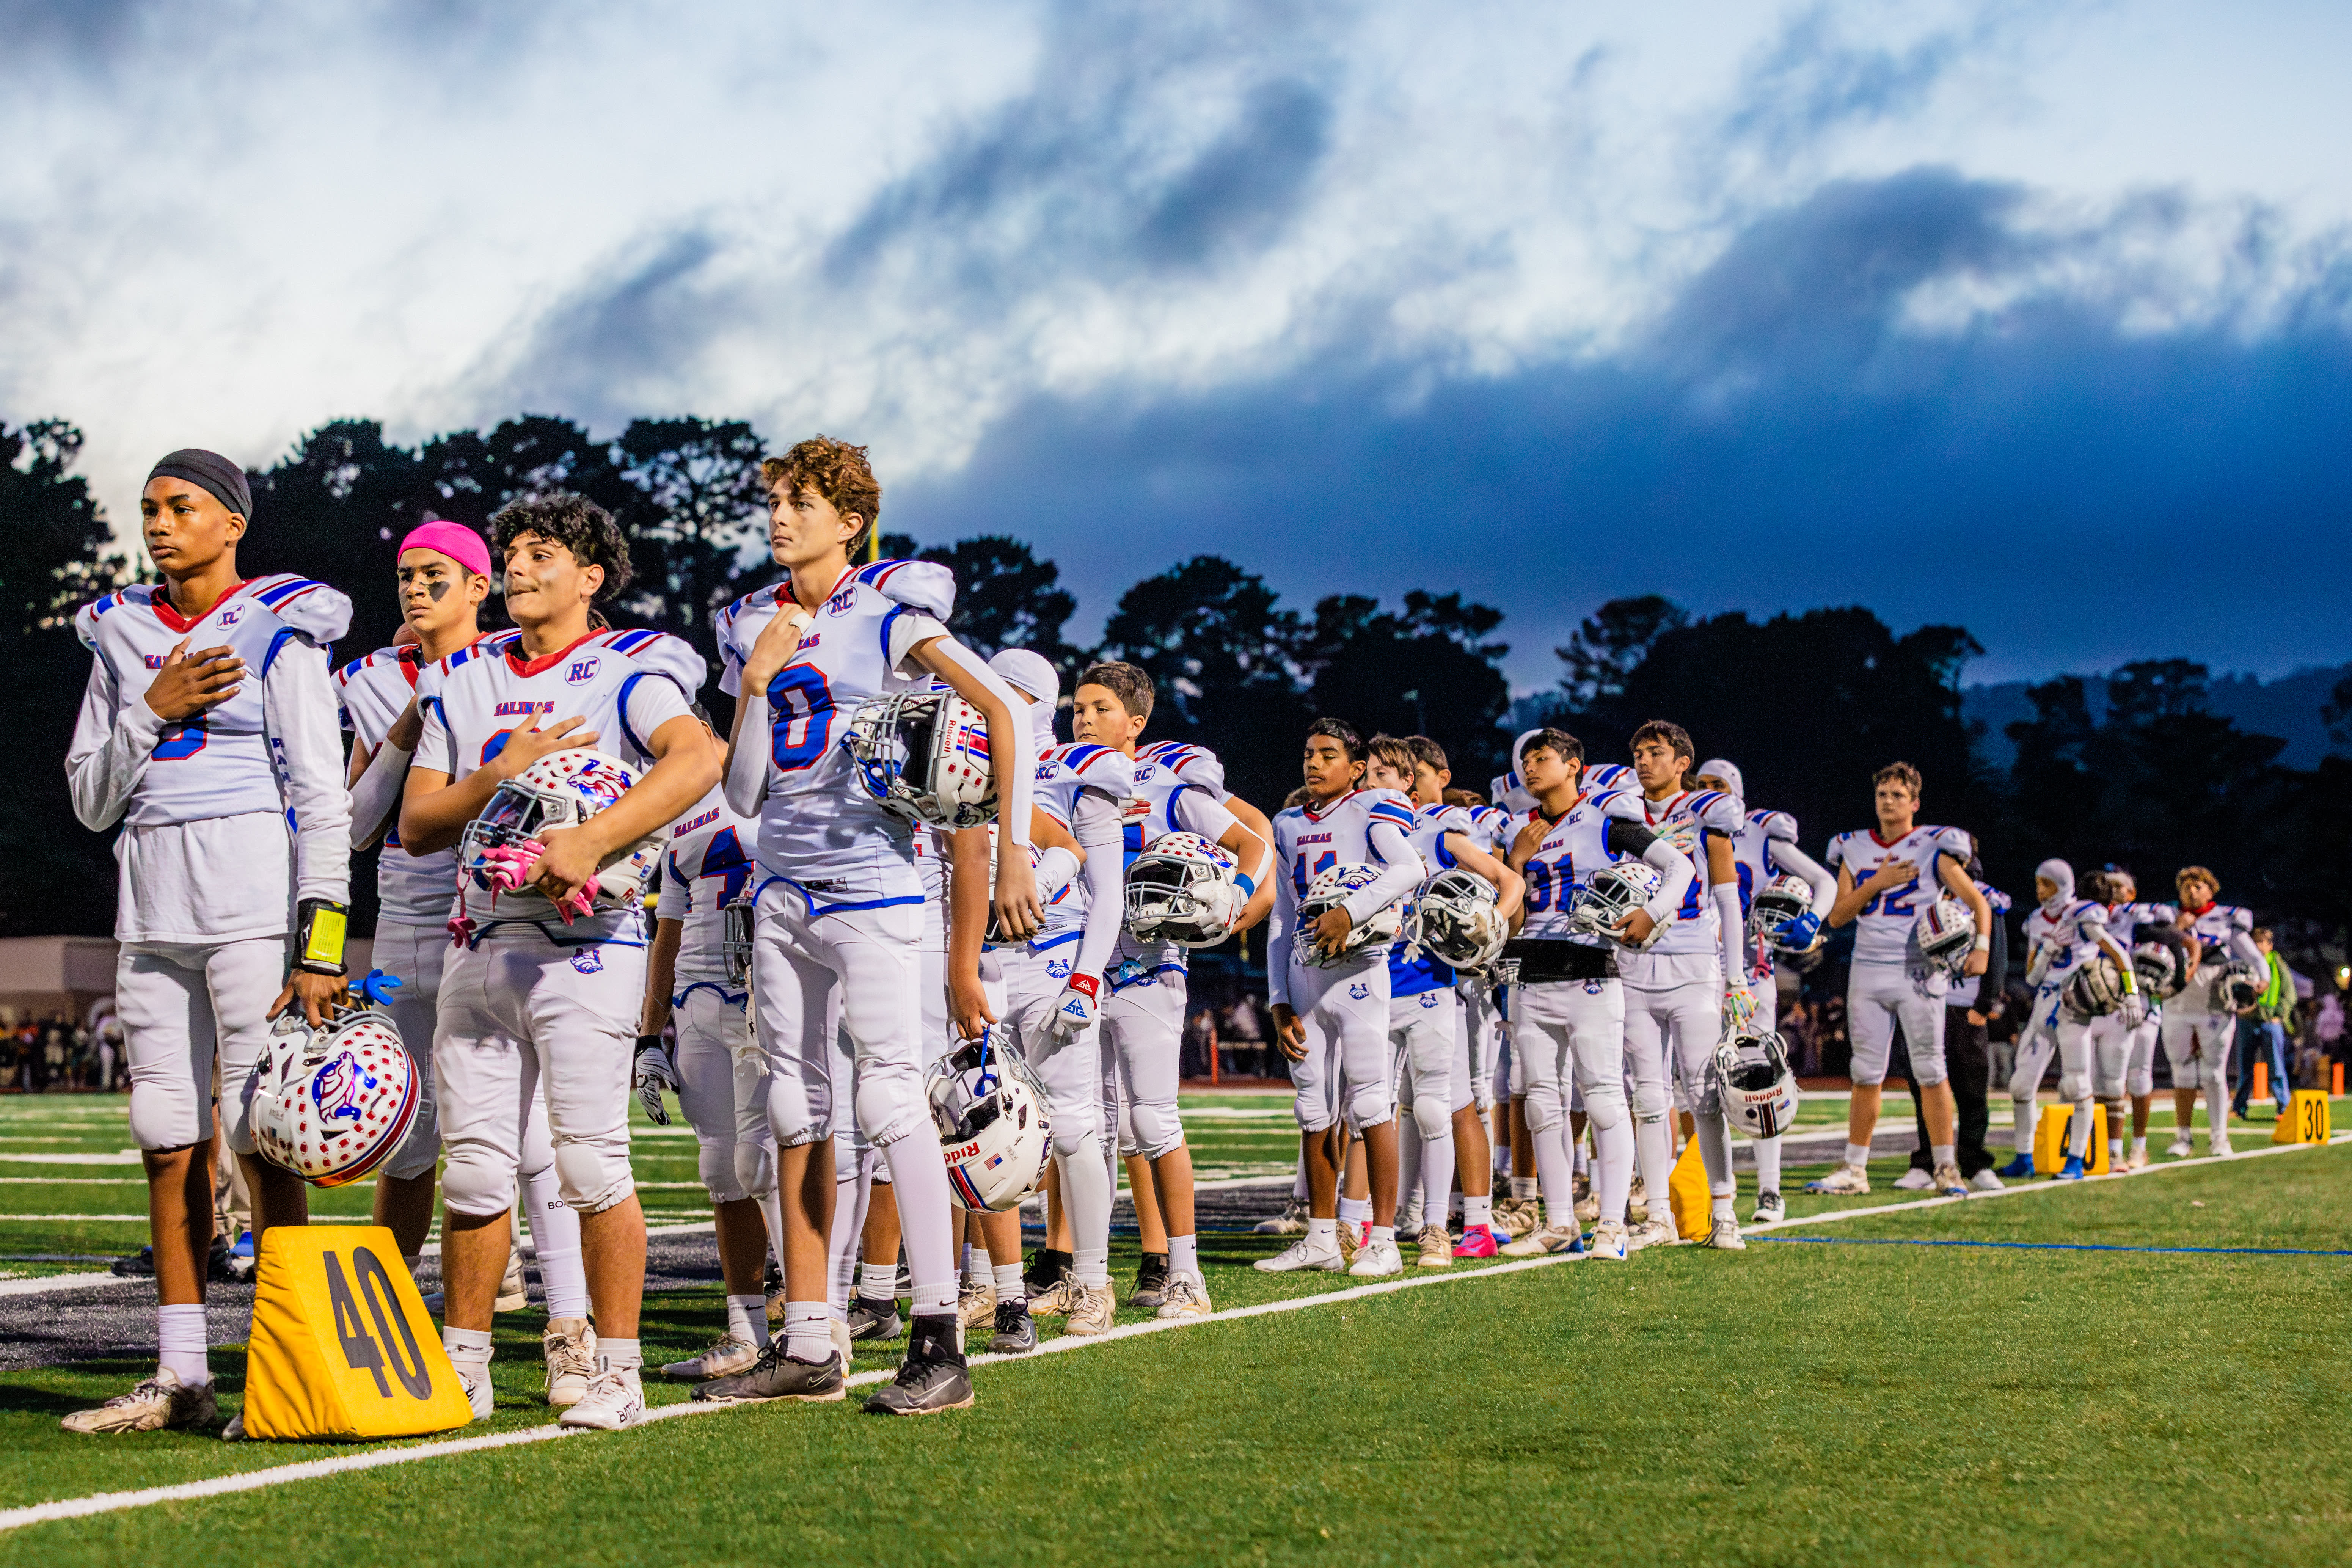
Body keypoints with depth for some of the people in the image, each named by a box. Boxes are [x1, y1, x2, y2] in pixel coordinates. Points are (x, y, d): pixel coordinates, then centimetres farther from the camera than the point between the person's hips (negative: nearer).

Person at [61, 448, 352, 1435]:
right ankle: (180, 1379, 12)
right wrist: (153, 712, -3)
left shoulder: (279, 632, -1)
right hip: (153, 906, 6)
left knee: (260, 1134, -8)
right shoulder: (123, 636, 15)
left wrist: (321, 946, -12)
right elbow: (90, 799, 14)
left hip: (254, 900, -6)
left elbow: (323, 799, -6)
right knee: (168, 1142, 6)